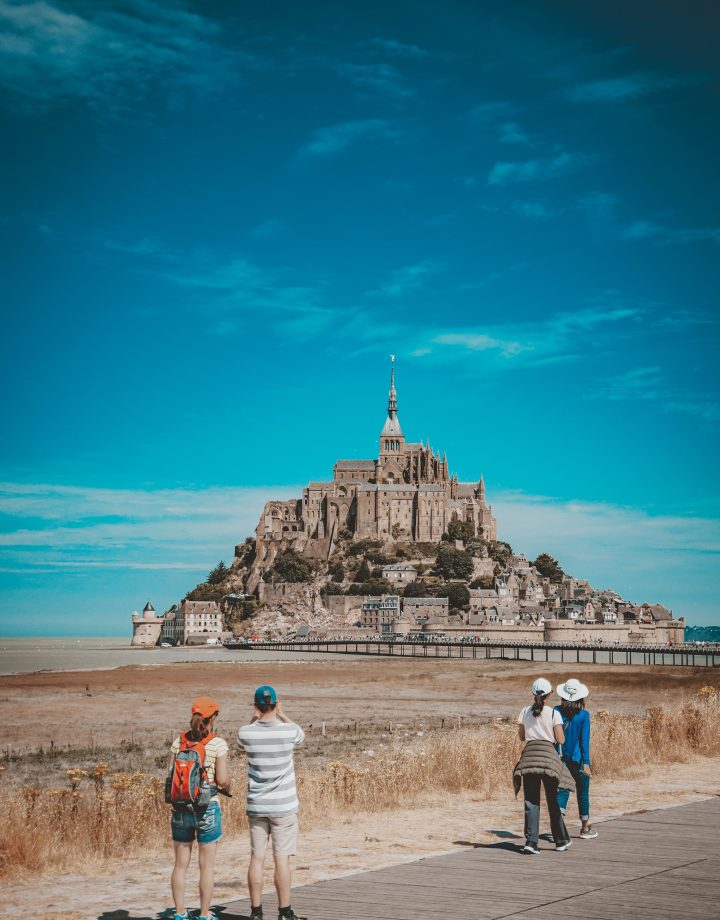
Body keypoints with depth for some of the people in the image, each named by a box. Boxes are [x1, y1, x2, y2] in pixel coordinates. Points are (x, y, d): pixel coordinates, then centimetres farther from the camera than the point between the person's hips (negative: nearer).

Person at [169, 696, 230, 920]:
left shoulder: (178, 741, 2)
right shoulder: (217, 743, -9)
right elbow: (222, 780, -11)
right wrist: (227, 787, 12)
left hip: (181, 807, 3)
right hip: (207, 808, -3)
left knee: (181, 864, 11)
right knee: (207, 865, 6)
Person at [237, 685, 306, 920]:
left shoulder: (246, 733, -7)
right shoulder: (289, 731, -10)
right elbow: (302, 735, 15)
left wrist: (254, 720, 10)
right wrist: (282, 715, 16)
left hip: (256, 806, 2)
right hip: (283, 805, -2)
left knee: (257, 858, 6)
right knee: (282, 859, 2)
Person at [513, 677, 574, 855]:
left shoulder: (525, 712, 6)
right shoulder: (553, 713, -3)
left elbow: (521, 736, 12)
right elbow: (560, 740, -2)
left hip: (529, 755, 2)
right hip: (548, 755, -2)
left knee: (531, 801, 2)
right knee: (552, 800, 10)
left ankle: (531, 841, -10)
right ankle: (561, 841, 22)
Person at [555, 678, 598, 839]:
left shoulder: (557, 712, -3)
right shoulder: (583, 715, -10)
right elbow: (584, 740, -12)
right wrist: (586, 763, -10)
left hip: (561, 759, 2)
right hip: (578, 759, -2)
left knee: (562, 791, 6)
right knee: (582, 793, 12)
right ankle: (585, 828, 23)